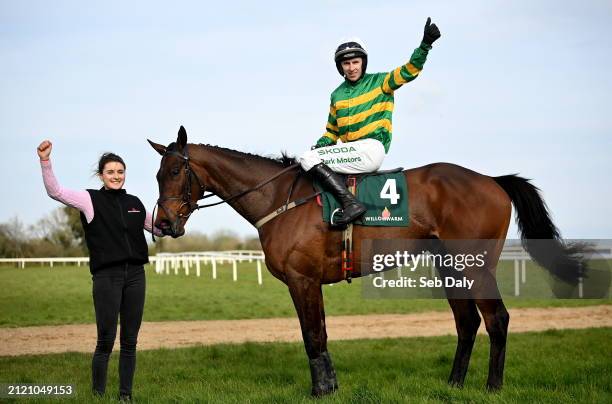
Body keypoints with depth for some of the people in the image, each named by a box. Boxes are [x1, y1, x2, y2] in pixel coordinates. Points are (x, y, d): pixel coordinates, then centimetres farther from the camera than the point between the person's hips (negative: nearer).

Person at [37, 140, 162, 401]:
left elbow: (159, 229, 25)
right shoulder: (90, 200, 0)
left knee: (130, 342, 7)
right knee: (106, 342, -4)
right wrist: (45, 161, -24)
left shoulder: (134, 203, 13)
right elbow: (55, 191, -12)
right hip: (107, 276, -4)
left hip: (135, 275, 4)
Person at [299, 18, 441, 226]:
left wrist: (425, 44, -21)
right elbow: (332, 131, 27)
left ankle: (351, 203, -30)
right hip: (352, 151, 8)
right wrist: (320, 146, 7)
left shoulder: (379, 82, 5)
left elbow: (410, 70, -7)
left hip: (371, 148, -8)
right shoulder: (337, 95, 20)